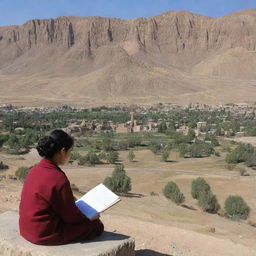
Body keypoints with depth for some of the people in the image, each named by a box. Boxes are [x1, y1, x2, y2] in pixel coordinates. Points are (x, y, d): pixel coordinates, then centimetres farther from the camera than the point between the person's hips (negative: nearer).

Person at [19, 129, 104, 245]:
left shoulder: (34, 170, 0)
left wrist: (69, 199, 19)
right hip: (45, 234, -9)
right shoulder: (58, 179, -25)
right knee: (97, 225, 4)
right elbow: (71, 216, -15)